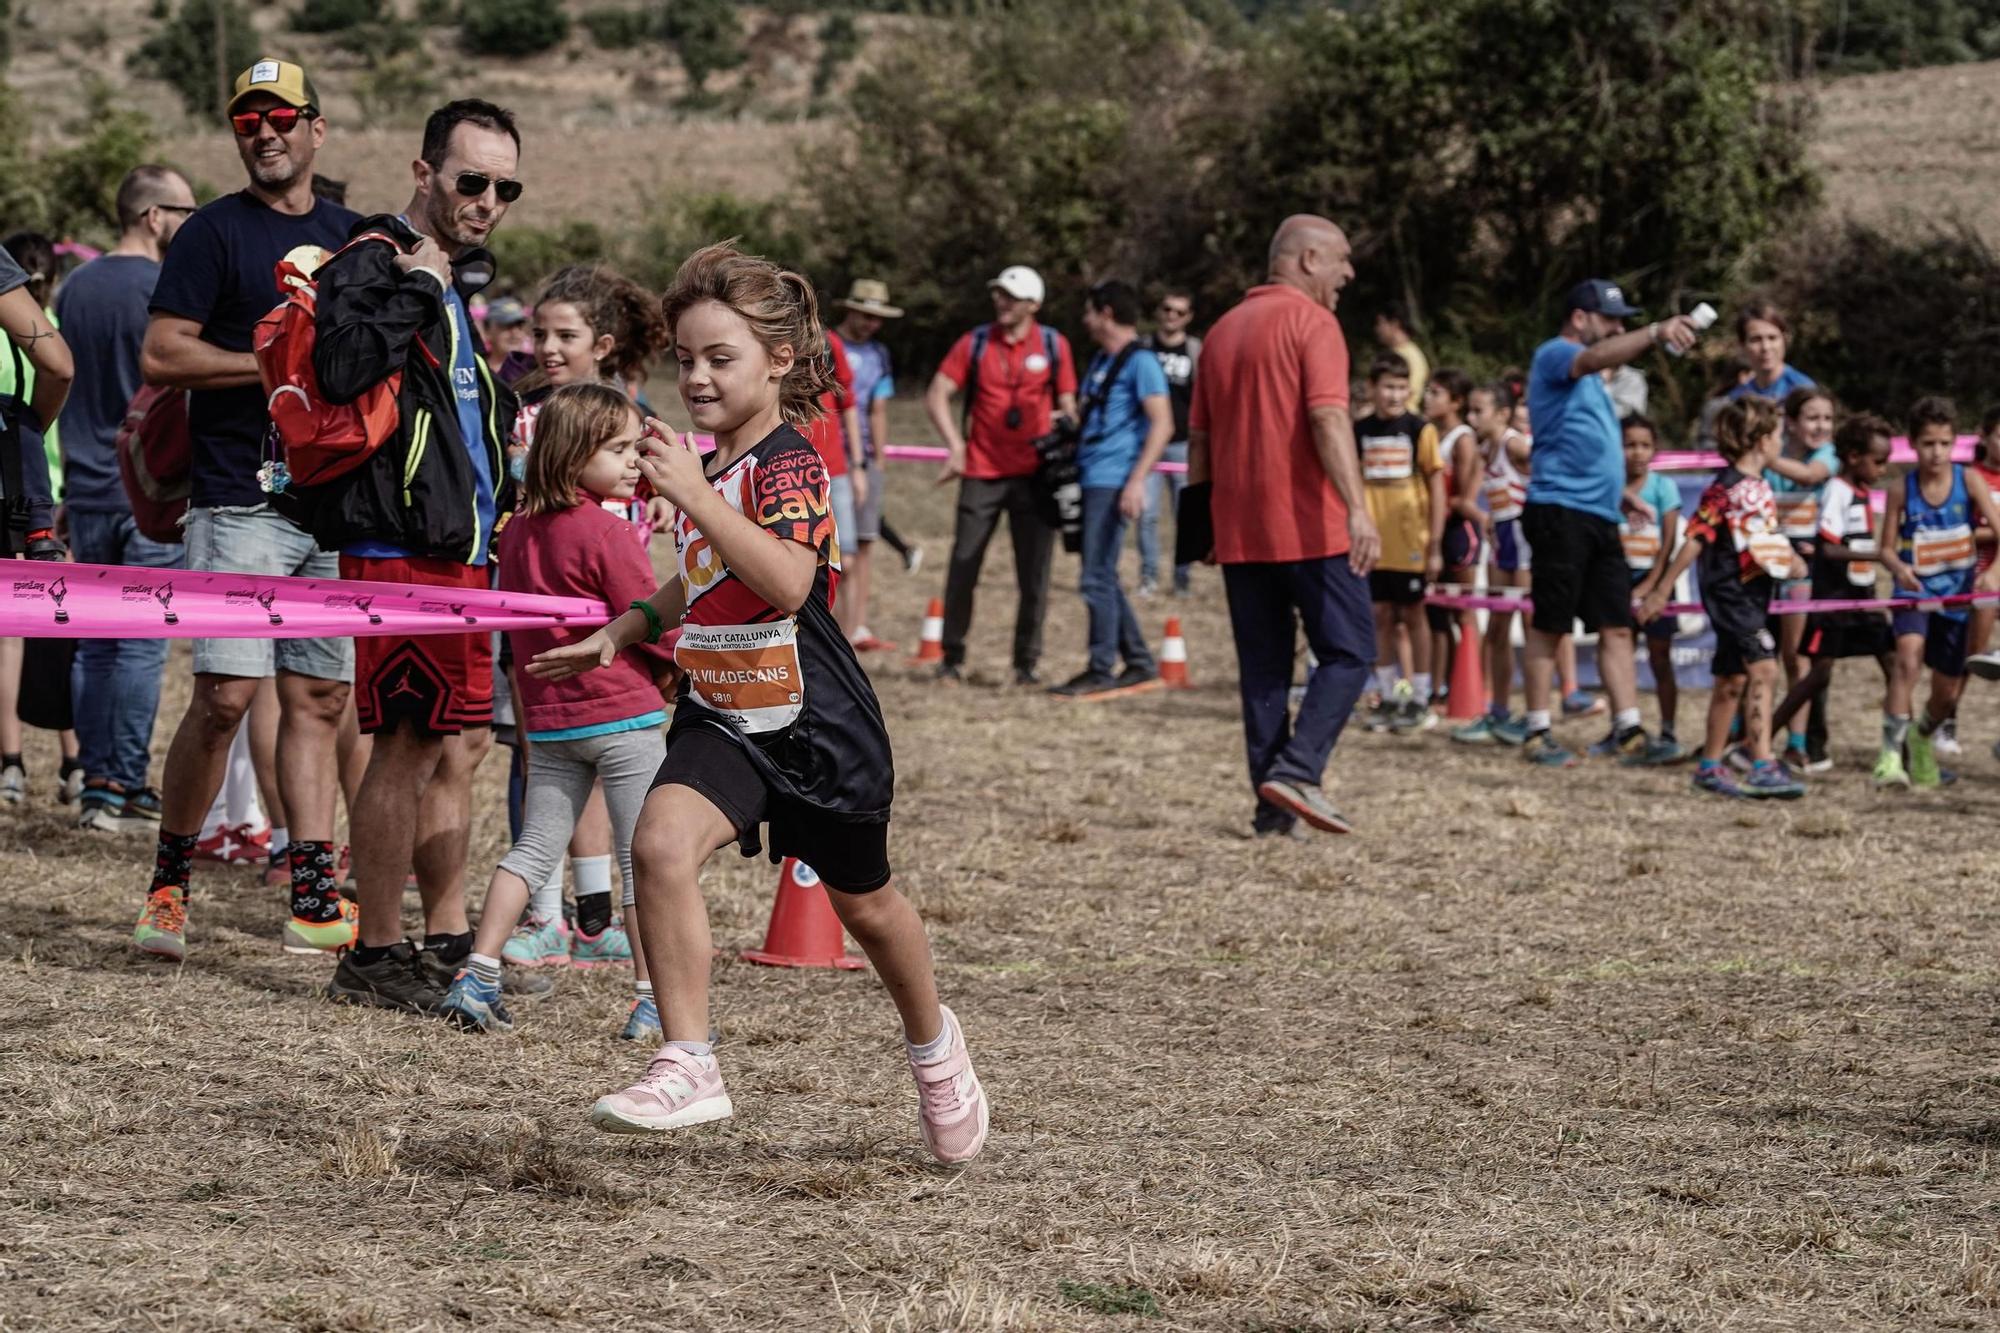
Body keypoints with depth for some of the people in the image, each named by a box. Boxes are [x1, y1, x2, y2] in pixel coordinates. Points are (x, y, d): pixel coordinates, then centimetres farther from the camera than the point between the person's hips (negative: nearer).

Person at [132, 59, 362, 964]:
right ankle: (169, 879, 4)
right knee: (226, 693, -11)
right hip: (241, 504, -5)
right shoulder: (215, 233, -1)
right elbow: (159, 357, -8)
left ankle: (311, 895, 3)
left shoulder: (350, 235, 16)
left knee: (319, 700, 3)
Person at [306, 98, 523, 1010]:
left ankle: (448, 943, 21)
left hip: (462, 549, 10)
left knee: (461, 745, 13)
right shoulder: (370, 265, -8)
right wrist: (417, 290, -22)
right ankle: (375, 956, -2)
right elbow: (340, 369, -28)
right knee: (409, 743, -8)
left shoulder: (465, 279, 21)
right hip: (399, 547, -9)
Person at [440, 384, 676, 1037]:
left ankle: (476, 977, 8)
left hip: (548, 719, 7)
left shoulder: (518, 530, 7)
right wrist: (682, 663, 8)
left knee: (533, 848, 13)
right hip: (622, 714, -7)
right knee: (643, 856, 0)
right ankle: (653, 1002, 0)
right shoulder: (609, 533, -15)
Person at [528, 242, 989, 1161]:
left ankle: (933, 1047, 44)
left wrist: (694, 496, -40)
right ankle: (688, 1067, -21)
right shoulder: (709, 467, 7)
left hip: (816, 724, -6)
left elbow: (788, 582, -36)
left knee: (863, 903, 15)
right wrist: (622, 631, 18)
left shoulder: (788, 467, -17)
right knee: (660, 842, -24)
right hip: (721, 717, 6)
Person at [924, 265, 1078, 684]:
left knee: (1034, 577, 2)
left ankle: (1027, 663, 11)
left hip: (1034, 474, 0)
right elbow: (936, 395, 0)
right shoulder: (975, 343, 2)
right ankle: (952, 657, 13)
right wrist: (955, 445, -12)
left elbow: (1067, 405, 9)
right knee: (963, 568, 1)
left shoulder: (1054, 346, 3)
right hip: (982, 472, 0)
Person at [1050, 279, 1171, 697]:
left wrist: (1137, 481, -22)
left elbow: (1162, 425, -16)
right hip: (1090, 480, 10)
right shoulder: (1100, 361, 19)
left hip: (1113, 482, -10)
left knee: (1097, 578, -10)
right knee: (1102, 578, 12)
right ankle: (1139, 662, 18)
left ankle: (1101, 669, -6)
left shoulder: (1140, 362, -9)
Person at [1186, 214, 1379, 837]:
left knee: (1263, 668, 9)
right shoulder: (1312, 323, -6)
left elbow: (1199, 437, 18)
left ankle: (1273, 810, 6)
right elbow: (1328, 418, -19)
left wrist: (1200, 523, 23)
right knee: (1348, 652, -1)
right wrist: (1356, 509, -26)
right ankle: (1297, 769, -17)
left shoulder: (1223, 329, 17)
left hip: (1238, 530, 7)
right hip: (1308, 527, -7)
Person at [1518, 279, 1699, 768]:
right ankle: (1537, 734, 1)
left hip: (1600, 515, 9)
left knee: (1617, 626, 3)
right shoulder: (1555, 354, -5)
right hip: (1561, 508, -9)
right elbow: (1596, 357, -29)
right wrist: (1655, 333, -41)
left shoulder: (1585, 373, 24)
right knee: (1549, 625, -3)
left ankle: (1629, 731, 2)